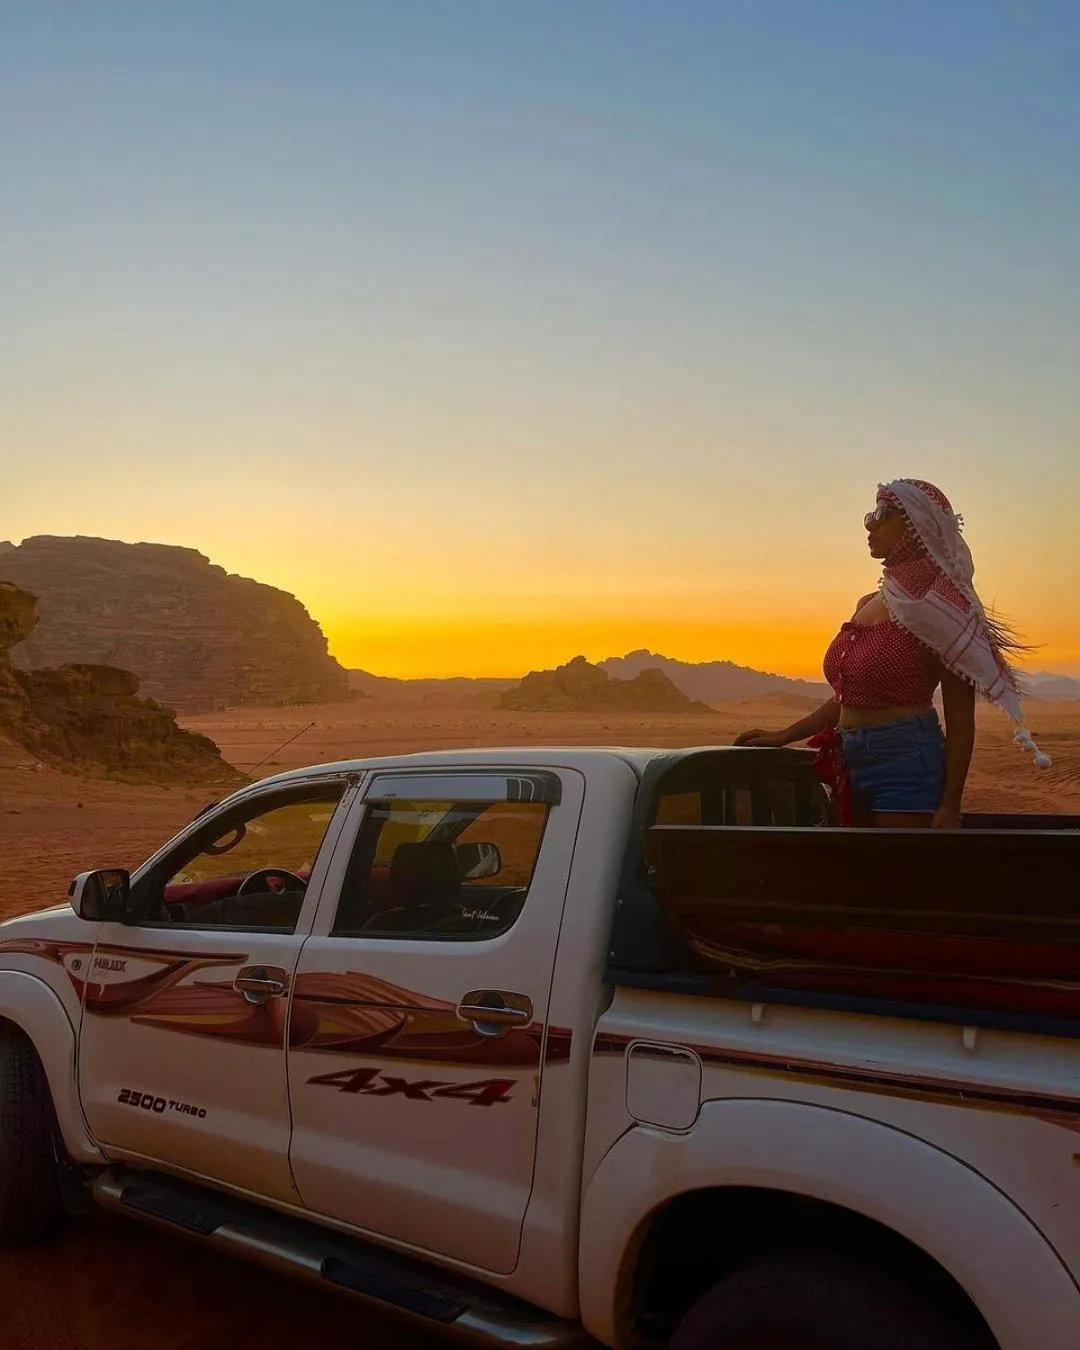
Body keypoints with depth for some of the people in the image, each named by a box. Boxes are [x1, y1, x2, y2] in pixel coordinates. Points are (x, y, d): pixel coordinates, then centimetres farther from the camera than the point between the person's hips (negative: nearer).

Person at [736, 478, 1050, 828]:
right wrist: (782, 737, 18)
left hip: (906, 762, -7)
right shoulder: (867, 605, 13)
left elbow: (959, 717, -11)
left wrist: (950, 807, -15)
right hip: (854, 763, 7)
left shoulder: (937, 604, -8)